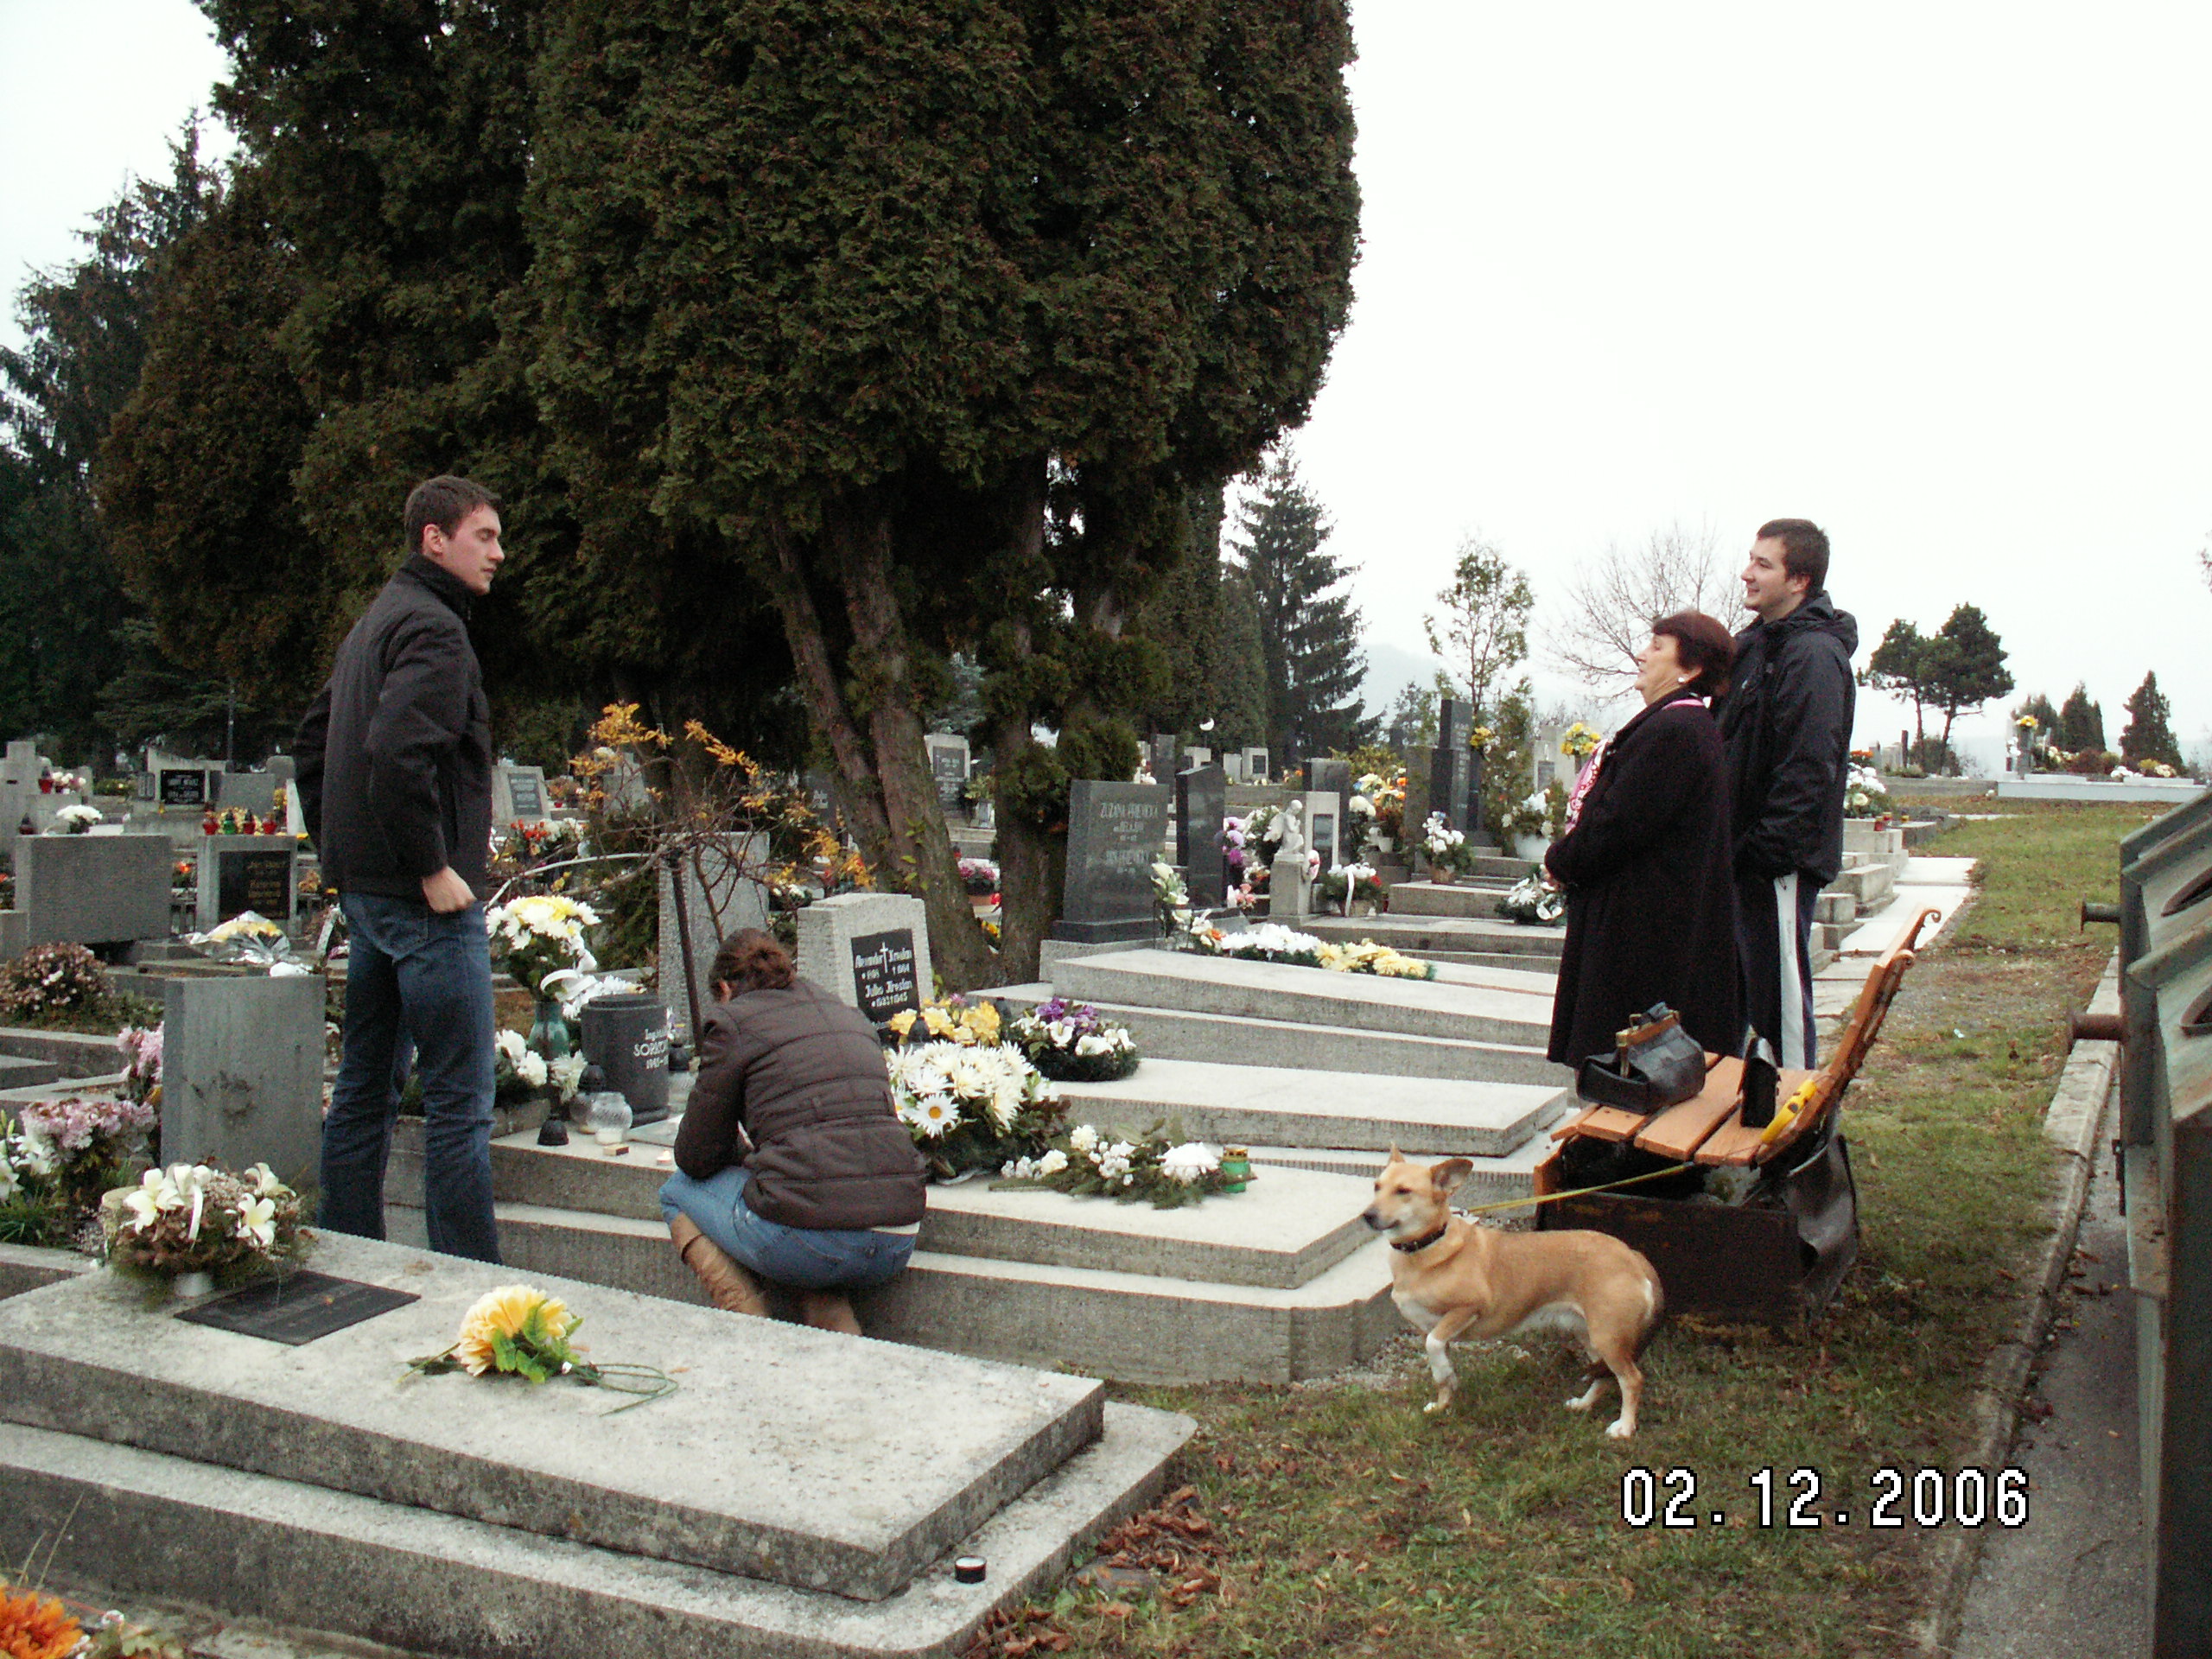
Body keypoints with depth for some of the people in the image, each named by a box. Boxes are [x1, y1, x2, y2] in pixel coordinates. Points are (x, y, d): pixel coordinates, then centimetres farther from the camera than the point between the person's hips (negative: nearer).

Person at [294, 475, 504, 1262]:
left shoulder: (374, 623, 18)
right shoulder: (433, 627, -13)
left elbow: (313, 741, 24)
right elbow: (397, 751, -27)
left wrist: (339, 851, 21)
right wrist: (434, 869, -20)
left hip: (364, 888, 10)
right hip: (427, 901, -10)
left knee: (364, 1089, 15)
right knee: (459, 1101, -5)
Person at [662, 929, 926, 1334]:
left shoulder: (733, 1021, 5)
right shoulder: (848, 1015, 22)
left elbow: (695, 1158, 9)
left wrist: (742, 1156, 30)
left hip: (811, 1244, -6)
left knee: (678, 1193, 22)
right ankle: (842, 1335, 14)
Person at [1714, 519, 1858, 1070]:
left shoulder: (1814, 654, -14)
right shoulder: (1755, 644, 15)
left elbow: (1808, 771, -21)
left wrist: (1763, 848, -23)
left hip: (1782, 860, -9)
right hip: (1746, 855, 9)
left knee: (1779, 992, -2)